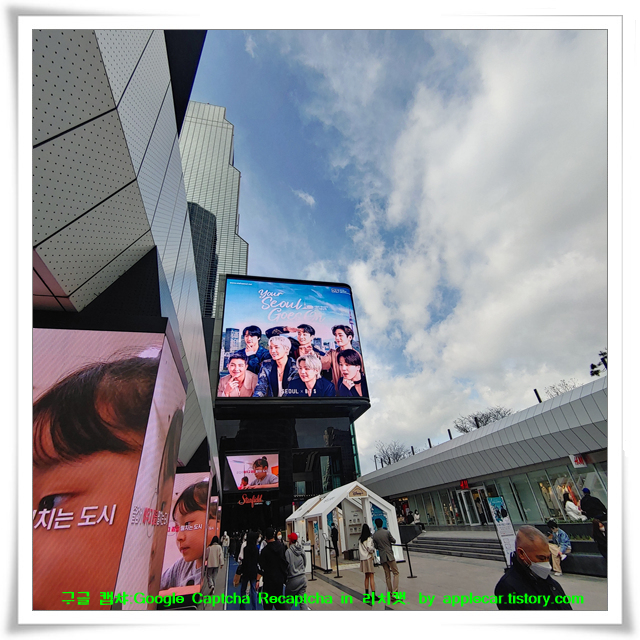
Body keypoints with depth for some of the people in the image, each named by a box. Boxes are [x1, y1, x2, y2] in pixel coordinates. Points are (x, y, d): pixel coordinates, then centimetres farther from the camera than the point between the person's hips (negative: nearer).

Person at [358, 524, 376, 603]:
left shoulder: (360, 540, 8)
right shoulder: (369, 539, -13)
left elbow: (358, 548, 12)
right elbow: (369, 548, -23)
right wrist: (373, 549, -1)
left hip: (363, 559, 7)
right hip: (369, 558, -7)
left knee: (366, 577, 15)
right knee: (372, 577, -2)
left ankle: (367, 594, 20)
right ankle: (374, 595, -2)